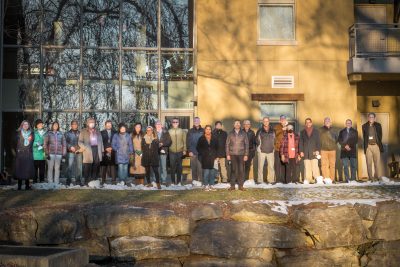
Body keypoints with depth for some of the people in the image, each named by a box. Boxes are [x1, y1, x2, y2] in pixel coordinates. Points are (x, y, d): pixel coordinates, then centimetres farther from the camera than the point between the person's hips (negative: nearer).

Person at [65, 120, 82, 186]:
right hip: (70, 152, -2)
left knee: (79, 166, 2)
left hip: (78, 152, 2)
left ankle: (78, 180, 9)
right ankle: (68, 181, -3)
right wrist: (70, 147, -12)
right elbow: (66, 142, 3)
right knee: (70, 166, -8)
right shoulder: (68, 133, 8)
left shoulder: (80, 133, 14)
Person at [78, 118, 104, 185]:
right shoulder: (83, 131, 7)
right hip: (88, 151, -4)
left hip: (97, 150, 4)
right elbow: (80, 142, 1)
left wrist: (102, 151, 10)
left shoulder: (97, 132, 20)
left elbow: (101, 141, 19)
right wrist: (84, 148, -15)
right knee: (88, 168, -6)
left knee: (96, 167, 1)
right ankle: (87, 182, -4)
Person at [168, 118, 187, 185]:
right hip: (172, 152, -1)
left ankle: (179, 181, 13)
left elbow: (184, 141, 5)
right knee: (172, 167, 0)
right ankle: (173, 181, 8)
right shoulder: (169, 131, 3)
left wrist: (184, 149, -1)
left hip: (180, 152, 1)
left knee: (179, 167, 5)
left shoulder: (182, 131, 5)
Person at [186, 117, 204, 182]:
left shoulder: (203, 131, 8)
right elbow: (188, 142, 6)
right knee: (193, 168, 2)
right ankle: (194, 181, 8)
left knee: (200, 168, -8)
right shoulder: (190, 131, 8)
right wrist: (189, 151, -4)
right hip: (193, 153, 1)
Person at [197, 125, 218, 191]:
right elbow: (198, 148, 7)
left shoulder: (214, 138, 9)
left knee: (212, 172, 2)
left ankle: (211, 185, 9)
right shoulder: (202, 138, 3)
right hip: (205, 158, -2)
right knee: (206, 172, -6)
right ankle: (206, 185, 1)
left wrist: (215, 156, 7)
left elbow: (216, 147, 15)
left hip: (212, 158, 2)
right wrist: (202, 154, -2)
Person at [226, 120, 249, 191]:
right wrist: (227, 154, -1)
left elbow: (246, 144, 5)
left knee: (241, 170, -1)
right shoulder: (230, 134, 7)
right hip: (233, 154, 0)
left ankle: (241, 185, 6)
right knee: (234, 170, -1)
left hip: (241, 154, 0)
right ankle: (232, 185, 5)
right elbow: (227, 144, 7)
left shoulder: (243, 134, 6)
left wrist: (246, 155, -2)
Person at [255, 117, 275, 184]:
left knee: (271, 166, -2)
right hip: (262, 151, -1)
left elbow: (274, 140, 18)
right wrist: (259, 147, 2)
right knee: (260, 166, -2)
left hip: (270, 151, 1)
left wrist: (273, 146, 9)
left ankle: (271, 180, 5)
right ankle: (260, 180, 3)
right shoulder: (260, 131, 4)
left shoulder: (272, 131, 9)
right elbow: (257, 140, 9)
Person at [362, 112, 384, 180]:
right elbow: (364, 137, 8)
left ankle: (378, 177, 0)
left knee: (377, 162, -4)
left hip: (376, 146, 0)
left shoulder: (378, 125, 8)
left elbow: (380, 136, 11)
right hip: (368, 146, 0)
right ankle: (370, 177, 2)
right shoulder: (364, 126, 6)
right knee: (369, 163, -1)